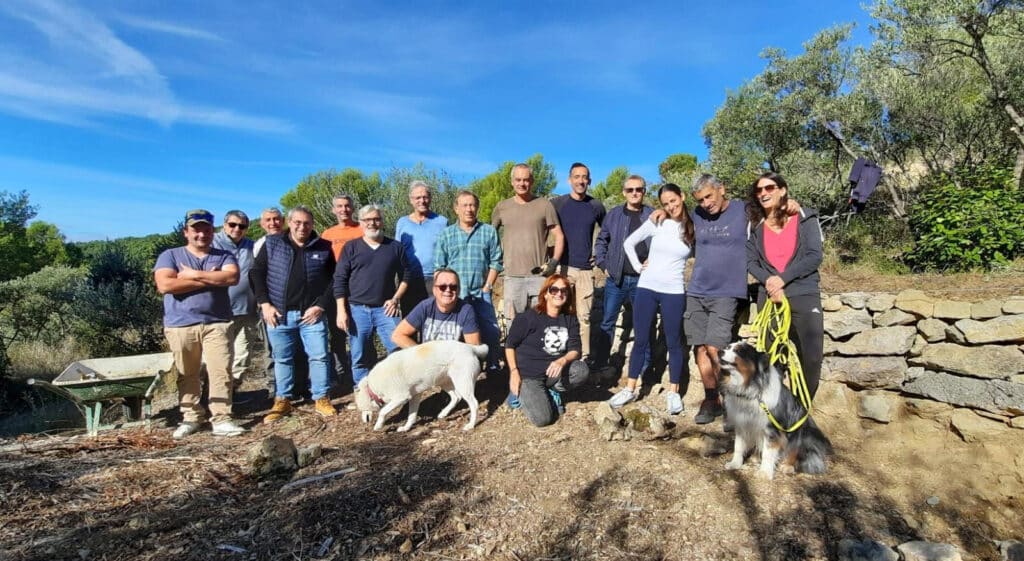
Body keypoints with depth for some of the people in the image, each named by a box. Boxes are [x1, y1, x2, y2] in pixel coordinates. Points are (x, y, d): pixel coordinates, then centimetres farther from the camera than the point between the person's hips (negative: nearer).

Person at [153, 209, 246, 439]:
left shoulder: (224, 256, 10)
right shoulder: (170, 255, 7)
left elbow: (232, 277, -10)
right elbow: (164, 285, -10)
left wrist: (194, 275, -10)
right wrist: (210, 279, -8)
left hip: (217, 324, 0)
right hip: (181, 325, 0)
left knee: (221, 372, -6)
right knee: (187, 376, 10)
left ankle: (221, 419, 0)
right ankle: (191, 417, 23)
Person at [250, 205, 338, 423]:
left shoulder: (323, 247, 2)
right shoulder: (272, 244, 3)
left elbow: (333, 280, 3)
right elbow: (257, 273, 4)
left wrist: (321, 306, -6)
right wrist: (265, 304, -4)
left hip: (311, 313, 0)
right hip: (279, 313, 1)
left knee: (319, 356, 0)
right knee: (282, 358, 10)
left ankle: (321, 399, 13)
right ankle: (282, 401, 22)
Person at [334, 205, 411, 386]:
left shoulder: (395, 247, 7)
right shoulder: (351, 247, 5)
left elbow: (405, 276, 12)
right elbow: (339, 281, 3)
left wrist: (395, 299, -2)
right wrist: (341, 310, -5)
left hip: (385, 309, 0)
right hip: (357, 309, 0)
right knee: (360, 357, 6)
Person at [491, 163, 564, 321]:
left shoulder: (544, 205, 3)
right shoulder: (502, 207, 7)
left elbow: (558, 235, 3)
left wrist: (554, 261, -9)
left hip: (540, 275, -1)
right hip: (513, 276, 1)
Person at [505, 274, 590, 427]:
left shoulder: (570, 318, 1)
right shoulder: (528, 317, -13)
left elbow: (575, 348, -5)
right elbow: (510, 344, -5)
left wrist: (562, 360, -26)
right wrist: (514, 372, -14)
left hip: (554, 371, 4)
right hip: (529, 374, -4)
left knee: (582, 370, -25)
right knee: (543, 419, -20)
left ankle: (552, 391, 3)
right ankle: (523, 392, 11)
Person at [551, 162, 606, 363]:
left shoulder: (596, 206, 7)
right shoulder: (557, 203, 1)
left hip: (586, 269, 2)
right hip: (563, 267, -1)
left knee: (584, 315, 4)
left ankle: (584, 357, 13)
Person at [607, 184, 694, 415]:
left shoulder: (692, 228, 0)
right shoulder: (656, 223, 0)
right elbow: (629, 243, 7)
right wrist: (637, 265, 1)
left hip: (674, 292, 0)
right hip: (646, 288, 1)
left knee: (673, 342, 7)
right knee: (641, 340, 7)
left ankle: (673, 392, 19)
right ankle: (630, 389, 17)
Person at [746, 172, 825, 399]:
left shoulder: (805, 218, 3)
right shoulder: (755, 225, 11)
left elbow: (814, 256, -6)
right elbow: (750, 261, 4)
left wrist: (783, 278, -15)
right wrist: (769, 281, -14)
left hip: (804, 295, -2)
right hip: (768, 297, 2)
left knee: (811, 357, -6)